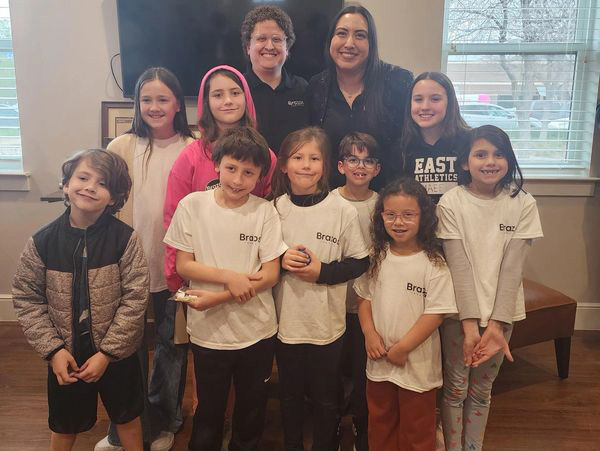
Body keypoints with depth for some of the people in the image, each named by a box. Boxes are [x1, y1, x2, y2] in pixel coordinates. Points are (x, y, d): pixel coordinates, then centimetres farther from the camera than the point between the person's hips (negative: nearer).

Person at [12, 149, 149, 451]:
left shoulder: (125, 239, -16)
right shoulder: (41, 242, -10)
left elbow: (135, 299, -16)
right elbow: (26, 299, -5)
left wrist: (107, 352, -16)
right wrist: (52, 349, -11)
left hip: (118, 355, -1)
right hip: (65, 355, 2)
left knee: (127, 418, 21)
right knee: (64, 427, 23)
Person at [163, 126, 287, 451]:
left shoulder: (265, 211, -8)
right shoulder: (192, 205, -8)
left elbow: (270, 274, -9)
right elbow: (183, 266, -5)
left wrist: (217, 298, -18)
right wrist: (229, 277, -19)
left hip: (257, 332, 1)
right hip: (208, 332, 0)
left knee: (252, 413, 19)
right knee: (209, 412, 18)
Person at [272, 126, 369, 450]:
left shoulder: (343, 211, -11)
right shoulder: (274, 209, -4)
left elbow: (360, 262, -4)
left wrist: (322, 271, -17)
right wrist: (279, 260, -15)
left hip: (327, 322, -2)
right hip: (286, 319, 2)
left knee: (325, 398, 16)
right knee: (290, 395, 20)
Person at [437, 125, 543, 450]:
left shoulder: (523, 204, -5)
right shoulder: (451, 203, -10)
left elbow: (512, 267, -9)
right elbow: (458, 266, -14)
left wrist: (497, 323, -16)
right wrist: (469, 323, -19)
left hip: (501, 313, 2)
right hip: (459, 310, -1)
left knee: (482, 389, 16)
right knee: (455, 388, 10)